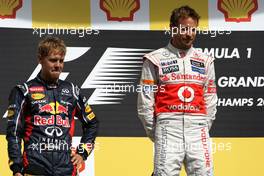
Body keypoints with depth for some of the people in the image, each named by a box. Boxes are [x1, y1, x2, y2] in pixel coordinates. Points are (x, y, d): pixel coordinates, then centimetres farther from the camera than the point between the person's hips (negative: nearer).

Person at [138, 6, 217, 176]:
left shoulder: (205, 60, 16)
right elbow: (145, 100, 4)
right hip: (168, 124, -3)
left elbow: (210, 99, 17)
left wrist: (204, 129, 10)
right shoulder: (156, 60, 5)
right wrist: (154, 132, 3)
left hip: (197, 127, 3)